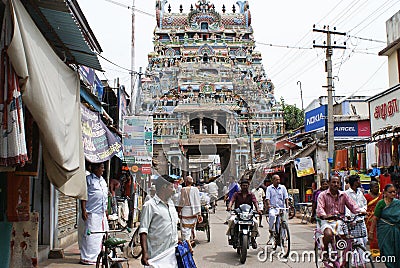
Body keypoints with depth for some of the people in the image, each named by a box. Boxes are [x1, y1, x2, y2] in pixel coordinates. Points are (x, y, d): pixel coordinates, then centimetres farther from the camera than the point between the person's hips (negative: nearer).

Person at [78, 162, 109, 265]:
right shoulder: (88, 179, -6)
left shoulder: (103, 180, 17)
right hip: (91, 214, -8)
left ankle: (97, 256, 20)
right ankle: (87, 258, 2)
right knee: (90, 236, -6)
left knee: (101, 235, 10)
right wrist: (83, 211, -15)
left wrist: (106, 210, 21)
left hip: (101, 213, 8)